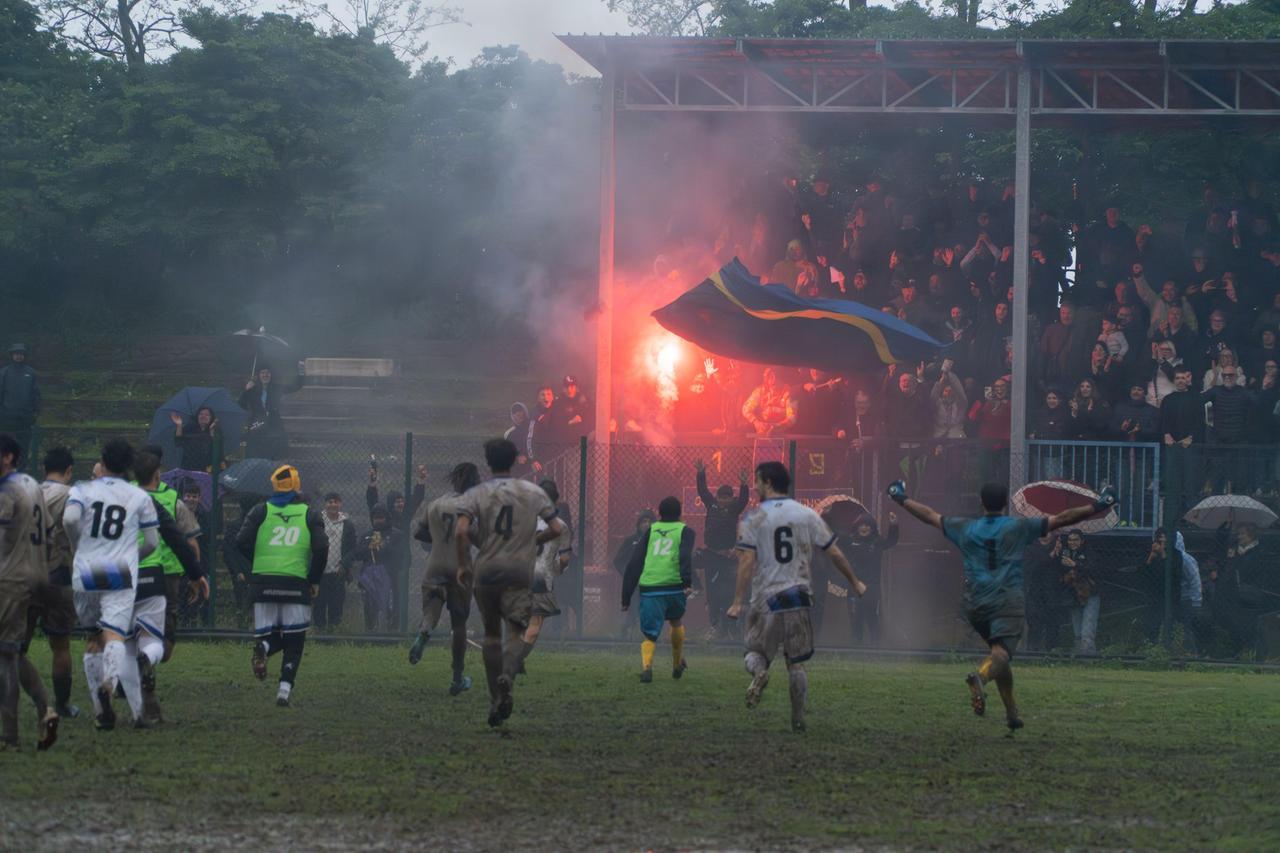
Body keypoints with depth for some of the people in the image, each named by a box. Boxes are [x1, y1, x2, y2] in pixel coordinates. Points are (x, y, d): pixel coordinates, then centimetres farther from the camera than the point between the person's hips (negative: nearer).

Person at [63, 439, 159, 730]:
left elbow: (69, 518, -14)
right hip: (121, 574, -1)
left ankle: (102, 711, 10)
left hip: (85, 573, 1)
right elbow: (152, 542, 10)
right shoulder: (140, 497, 8)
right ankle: (109, 680, -44)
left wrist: (78, 547, 4)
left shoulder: (82, 490, 6)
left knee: (93, 639, 14)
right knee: (115, 635, -12)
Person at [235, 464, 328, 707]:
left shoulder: (261, 511, 7)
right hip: (297, 584, -1)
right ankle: (285, 689, -7)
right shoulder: (310, 515, 5)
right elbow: (321, 549, -5)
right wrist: (315, 580, 8)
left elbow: (242, 542, -2)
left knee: (270, 635, 14)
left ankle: (263, 646, -23)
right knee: (294, 641, 8)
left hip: (264, 582, 1)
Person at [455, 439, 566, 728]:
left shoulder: (476, 494, 0)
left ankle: (496, 699, 12)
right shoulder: (533, 492, 5)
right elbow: (557, 529, 3)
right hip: (520, 571, -1)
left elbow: (461, 531, -13)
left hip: (486, 571, 1)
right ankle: (507, 677, -33)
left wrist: (463, 565, -2)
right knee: (516, 632, -2)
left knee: (491, 634, 13)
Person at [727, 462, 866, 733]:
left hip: (765, 600, -2)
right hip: (798, 596, 2)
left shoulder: (753, 518, -4)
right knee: (796, 663, 11)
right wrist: (854, 583, 19)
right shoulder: (807, 515, 4)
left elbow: (747, 561, -12)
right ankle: (798, 719, 9)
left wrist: (738, 602, -13)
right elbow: (834, 553, 6)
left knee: (755, 651, 11)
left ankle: (759, 671, -23)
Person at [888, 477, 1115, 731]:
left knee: (1000, 653, 19)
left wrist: (902, 499, 36)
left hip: (975, 605, 4)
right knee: (1001, 653, -19)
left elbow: (930, 516, 21)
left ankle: (1012, 712, 19)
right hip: (1007, 604, -4)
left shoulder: (965, 529, 10)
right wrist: (1097, 507, 7)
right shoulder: (1018, 528, 2)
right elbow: (1062, 519, 1)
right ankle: (981, 676, -52)